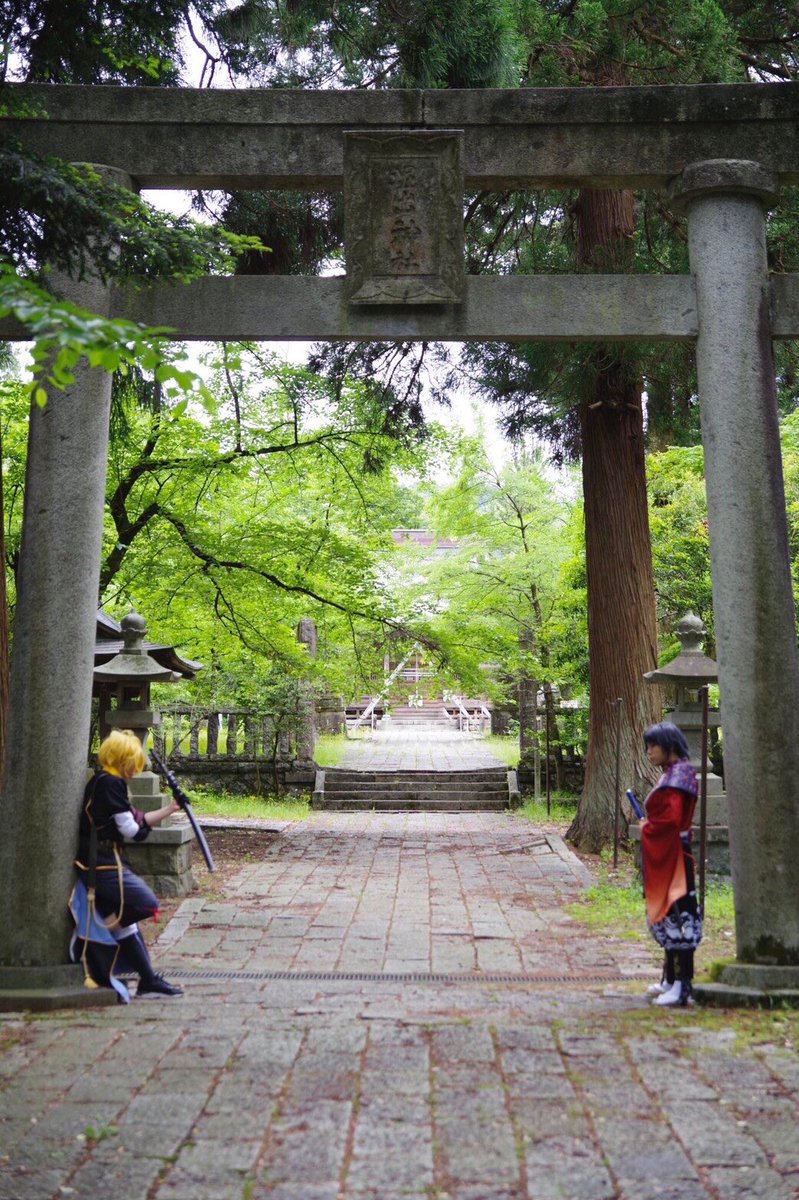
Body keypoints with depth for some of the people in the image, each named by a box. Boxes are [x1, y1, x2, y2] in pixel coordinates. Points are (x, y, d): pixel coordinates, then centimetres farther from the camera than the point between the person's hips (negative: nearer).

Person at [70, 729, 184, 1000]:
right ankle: (86, 941, -2)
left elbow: (137, 820, 19)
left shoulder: (103, 782, 17)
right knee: (146, 902, -12)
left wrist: (169, 809, 17)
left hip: (101, 862, 11)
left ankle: (149, 980, 15)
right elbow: (130, 829, -16)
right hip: (103, 863, -11)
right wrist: (141, 825, 5)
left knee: (125, 921, 11)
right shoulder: (111, 783, -14)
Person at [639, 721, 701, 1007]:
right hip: (662, 856, 10)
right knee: (665, 914, 15)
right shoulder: (670, 774, 14)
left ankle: (682, 985, -4)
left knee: (676, 914, -7)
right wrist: (648, 825, 7)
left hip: (671, 855, -10)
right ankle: (671, 978, 24)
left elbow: (671, 819, -25)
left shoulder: (677, 777, -17)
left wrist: (646, 828, -9)